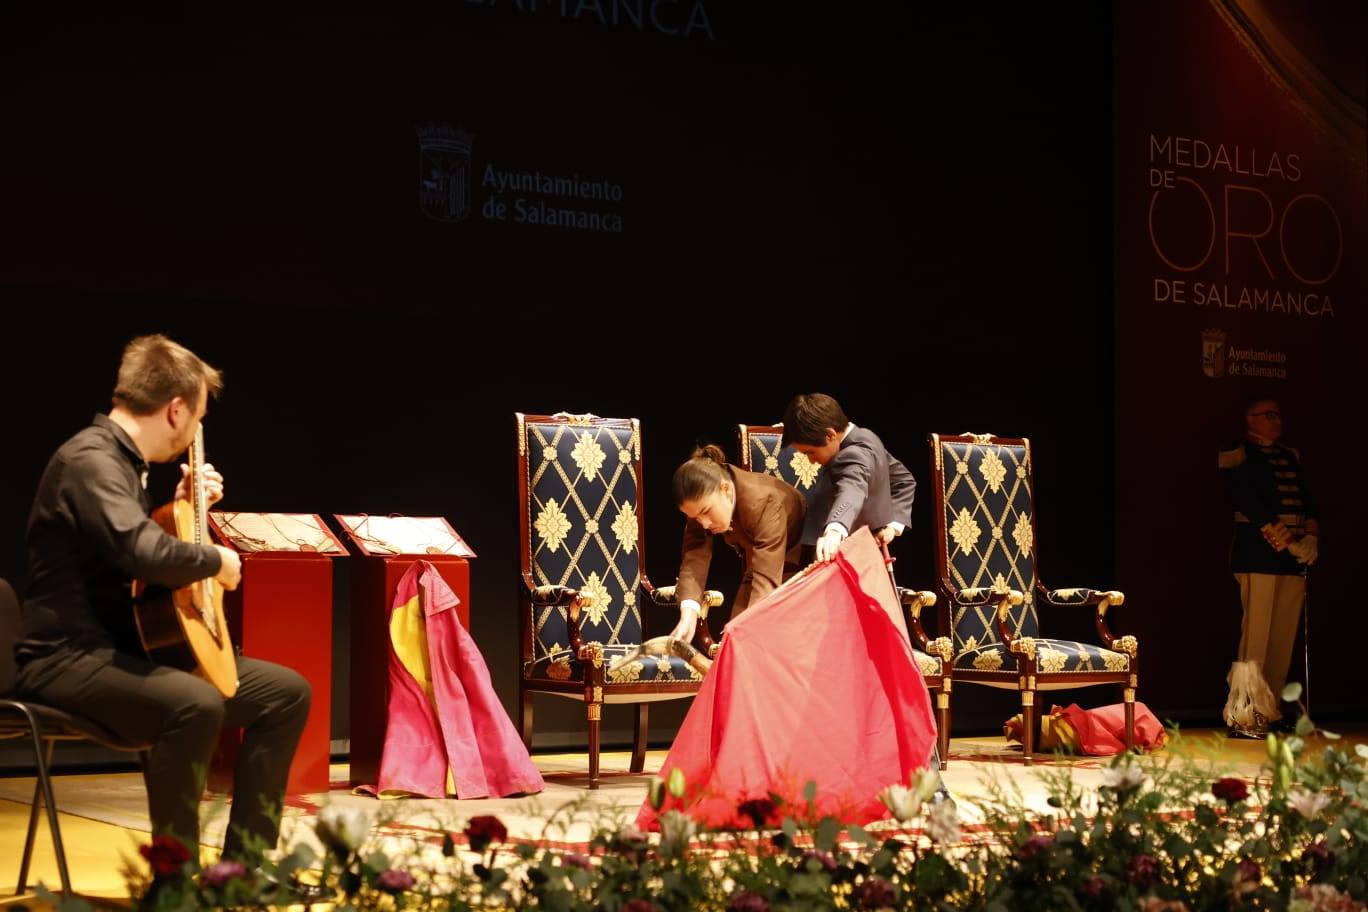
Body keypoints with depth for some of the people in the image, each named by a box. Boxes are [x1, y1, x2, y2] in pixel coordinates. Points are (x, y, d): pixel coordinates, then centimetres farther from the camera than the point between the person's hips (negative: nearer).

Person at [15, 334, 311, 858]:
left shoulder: (126, 461, 14)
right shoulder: (91, 461, -18)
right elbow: (148, 554, -35)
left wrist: (182, 505, 17)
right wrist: (217, 561, -17)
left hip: (125, 647, 10)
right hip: (70, 657, -10)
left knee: (287, 691, 6)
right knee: (195, 703, -39)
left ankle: (242, 868, 6)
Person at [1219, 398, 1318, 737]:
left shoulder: (1290, 456, 21)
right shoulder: (1237, 455, -1)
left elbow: (1305, 500, 16)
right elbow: (1250, 503, -10)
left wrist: (1311, 536, -3)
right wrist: (1286, 541, -14)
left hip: (1293, 556, 7)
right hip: (1258, 553, -7)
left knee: (1284, 637, 4)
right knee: (1256, 635, -10)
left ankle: (1268, 711, 10)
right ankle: (1242, 716, -7)